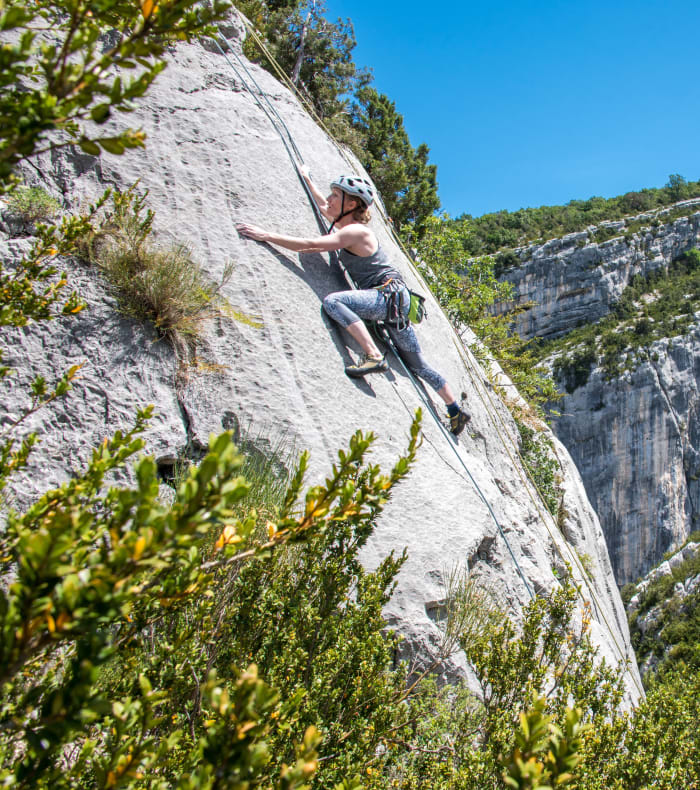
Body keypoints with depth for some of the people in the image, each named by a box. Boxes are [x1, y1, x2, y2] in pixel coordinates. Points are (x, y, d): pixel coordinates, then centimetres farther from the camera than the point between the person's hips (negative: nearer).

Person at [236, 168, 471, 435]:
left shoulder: (354, 231, -14)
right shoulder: (344, 222, 13)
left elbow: (308, 245, -23)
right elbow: (324, 207, 35)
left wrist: (266, 236, -20)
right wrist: (307, 179, 45)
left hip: (390, 295, -10)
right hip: (390, 300, 10)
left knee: (333, 301, -27)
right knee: (417, 363, 15)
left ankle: (373, 356, -34)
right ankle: (456, 410, 22)